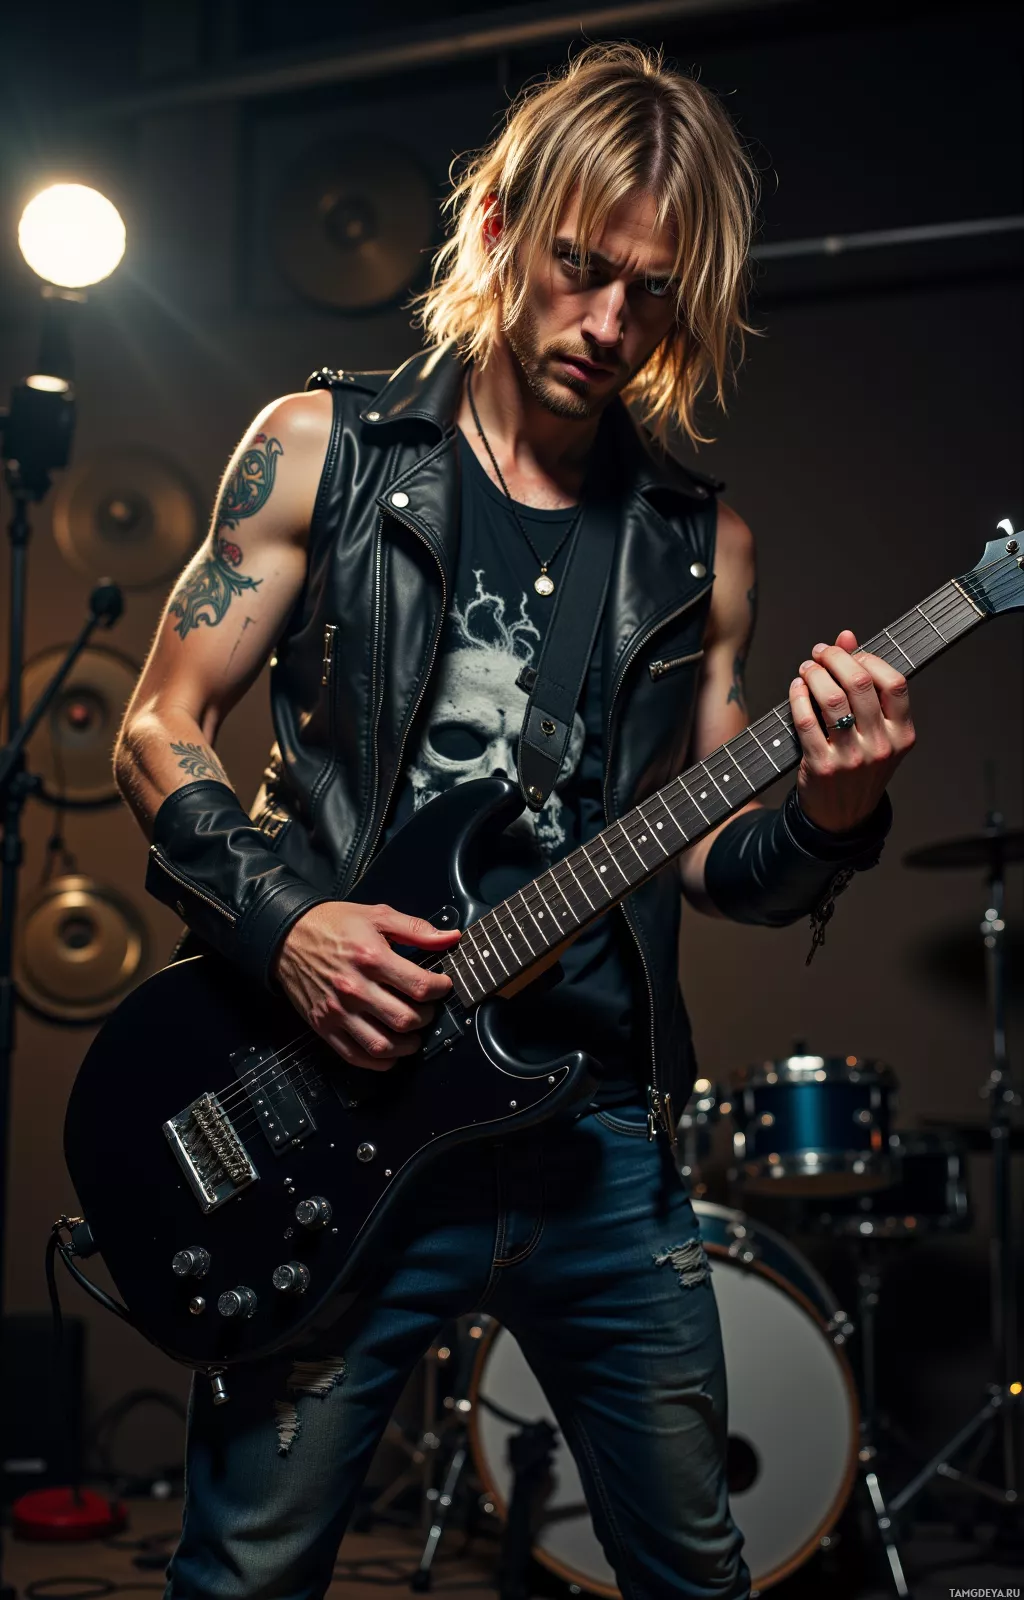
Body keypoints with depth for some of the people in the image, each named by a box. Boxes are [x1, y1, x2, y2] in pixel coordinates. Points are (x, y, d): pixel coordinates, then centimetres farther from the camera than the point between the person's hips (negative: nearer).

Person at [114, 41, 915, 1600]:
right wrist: (284, 918, -15)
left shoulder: (700, 539, 9)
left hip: (603, 1128, 3)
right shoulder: (324, 450, 1)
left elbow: (709, 858, 10)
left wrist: (828, 819, -11)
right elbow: (161, 734, 2)